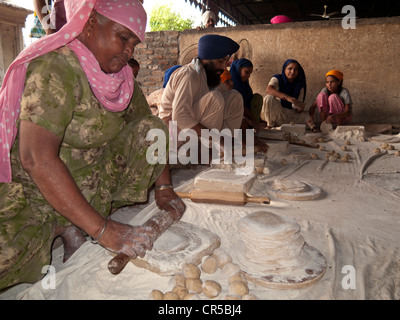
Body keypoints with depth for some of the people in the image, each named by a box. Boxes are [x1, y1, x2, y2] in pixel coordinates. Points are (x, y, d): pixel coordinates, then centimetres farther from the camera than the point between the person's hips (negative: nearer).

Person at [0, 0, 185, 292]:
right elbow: (36, 159, -32)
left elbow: (151, 128, 8)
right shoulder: (56, 67, -21)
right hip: (35, 190, -7)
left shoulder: (121, 75, 1)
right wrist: (102, 230, -34)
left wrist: (163, 187, -5)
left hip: (93, 182, 8)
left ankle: (75, 224, -7)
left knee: (152, 129, -7)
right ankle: (62, 227, 0)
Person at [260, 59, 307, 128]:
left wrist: (300, 108, -29)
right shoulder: (277, 79, -10)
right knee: (269, 98, -31)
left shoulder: (300, 85, -1)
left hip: (290, 113, 4)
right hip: (273, 112, -4)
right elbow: (268, 90, -36)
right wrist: (287, 97, -49)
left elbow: (298, 110, -2)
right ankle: (270, 125, -17)